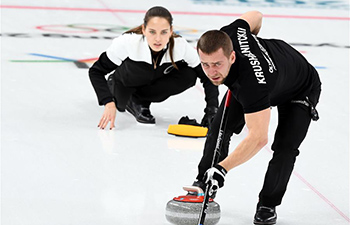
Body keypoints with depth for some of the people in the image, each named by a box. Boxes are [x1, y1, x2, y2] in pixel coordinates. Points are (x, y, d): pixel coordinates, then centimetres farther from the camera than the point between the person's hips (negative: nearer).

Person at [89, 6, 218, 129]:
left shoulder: (181, 46, -32)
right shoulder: (127, 42, -37)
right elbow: (96, 71, -29)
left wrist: (211, 111, -35)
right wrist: (108, 103, -42)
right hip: (124, 86, 1)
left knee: (189, 75, -23)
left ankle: (139, 100, -5)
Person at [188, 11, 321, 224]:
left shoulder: (252, 83, -49)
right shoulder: (227, 35, -33)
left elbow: (258, 138, -51)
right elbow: (255, 16, -12)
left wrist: (222, 168, -57)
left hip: (301, 89, -7)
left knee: (285, 147, -20)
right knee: (220, 128, -2)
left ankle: (268, 205, 0)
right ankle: (202, 187, 12)